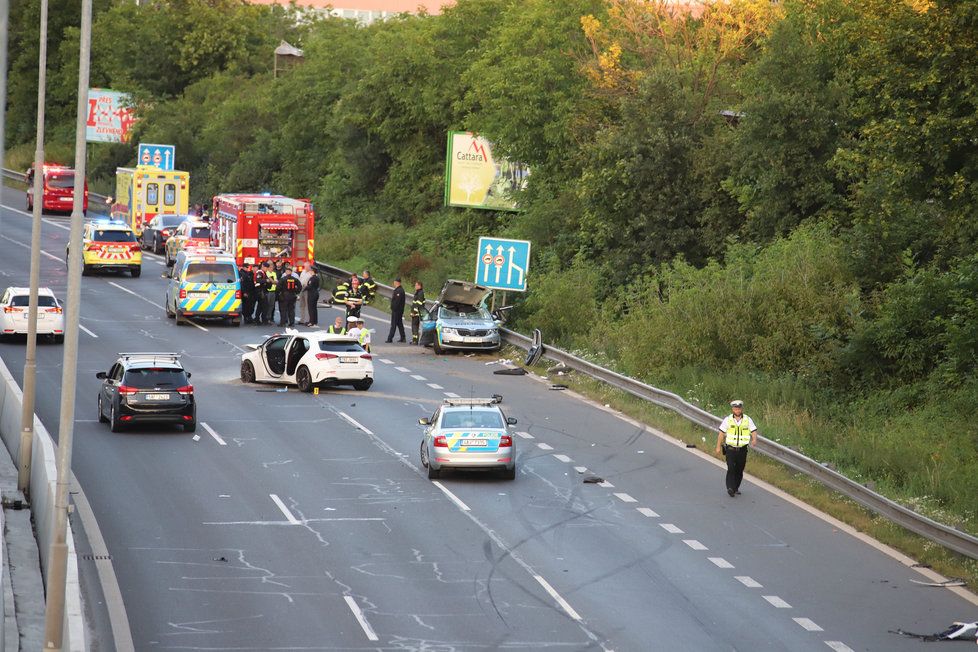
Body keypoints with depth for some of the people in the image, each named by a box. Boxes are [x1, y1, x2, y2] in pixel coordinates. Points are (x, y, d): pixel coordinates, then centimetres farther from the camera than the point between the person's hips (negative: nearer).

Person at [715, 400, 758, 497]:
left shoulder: (747, 419, 2)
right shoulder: (727, 420, -2)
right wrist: (718, 446, 3)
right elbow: (721, 433, 3)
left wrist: (754, 439, -21)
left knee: (739, 470, 9)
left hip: (742, 449, 2)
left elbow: (754, 431, 0)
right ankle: (730, 488, -16)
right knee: (731, 469, -15)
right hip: (730, 449, -2)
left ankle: (736, 488, 24)